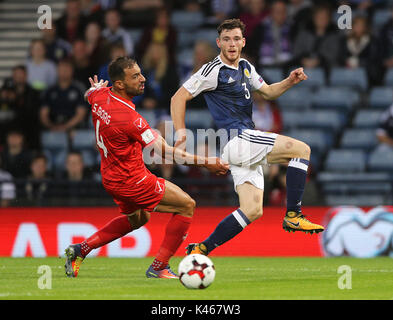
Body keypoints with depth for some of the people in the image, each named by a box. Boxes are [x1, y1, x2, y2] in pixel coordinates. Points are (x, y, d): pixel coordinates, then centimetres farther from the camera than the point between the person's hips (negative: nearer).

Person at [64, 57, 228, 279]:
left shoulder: (100, 95, -7)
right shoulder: (130, 119, -30)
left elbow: (88, 95, 21)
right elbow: (165, 151, -24)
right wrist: (205, 163, -17)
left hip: (112, 175, 9)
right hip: (132, 181, -9)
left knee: (137, 219, 33)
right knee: (187, 206, 0)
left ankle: (81, 250, 29)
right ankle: (158, 267, 3)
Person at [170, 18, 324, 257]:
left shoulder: (245, 67, 16)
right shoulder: (214, 70, -9)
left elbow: (267, 92, 28)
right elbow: (179, 98, -8)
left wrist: (290, 82, 10)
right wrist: (181, 131, -18)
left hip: (246, 143, 9)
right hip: (236, 137, -9)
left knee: (252, 210, 3)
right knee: (302, 149, -16)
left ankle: (201, 249, 4)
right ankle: (293, 215, -16)